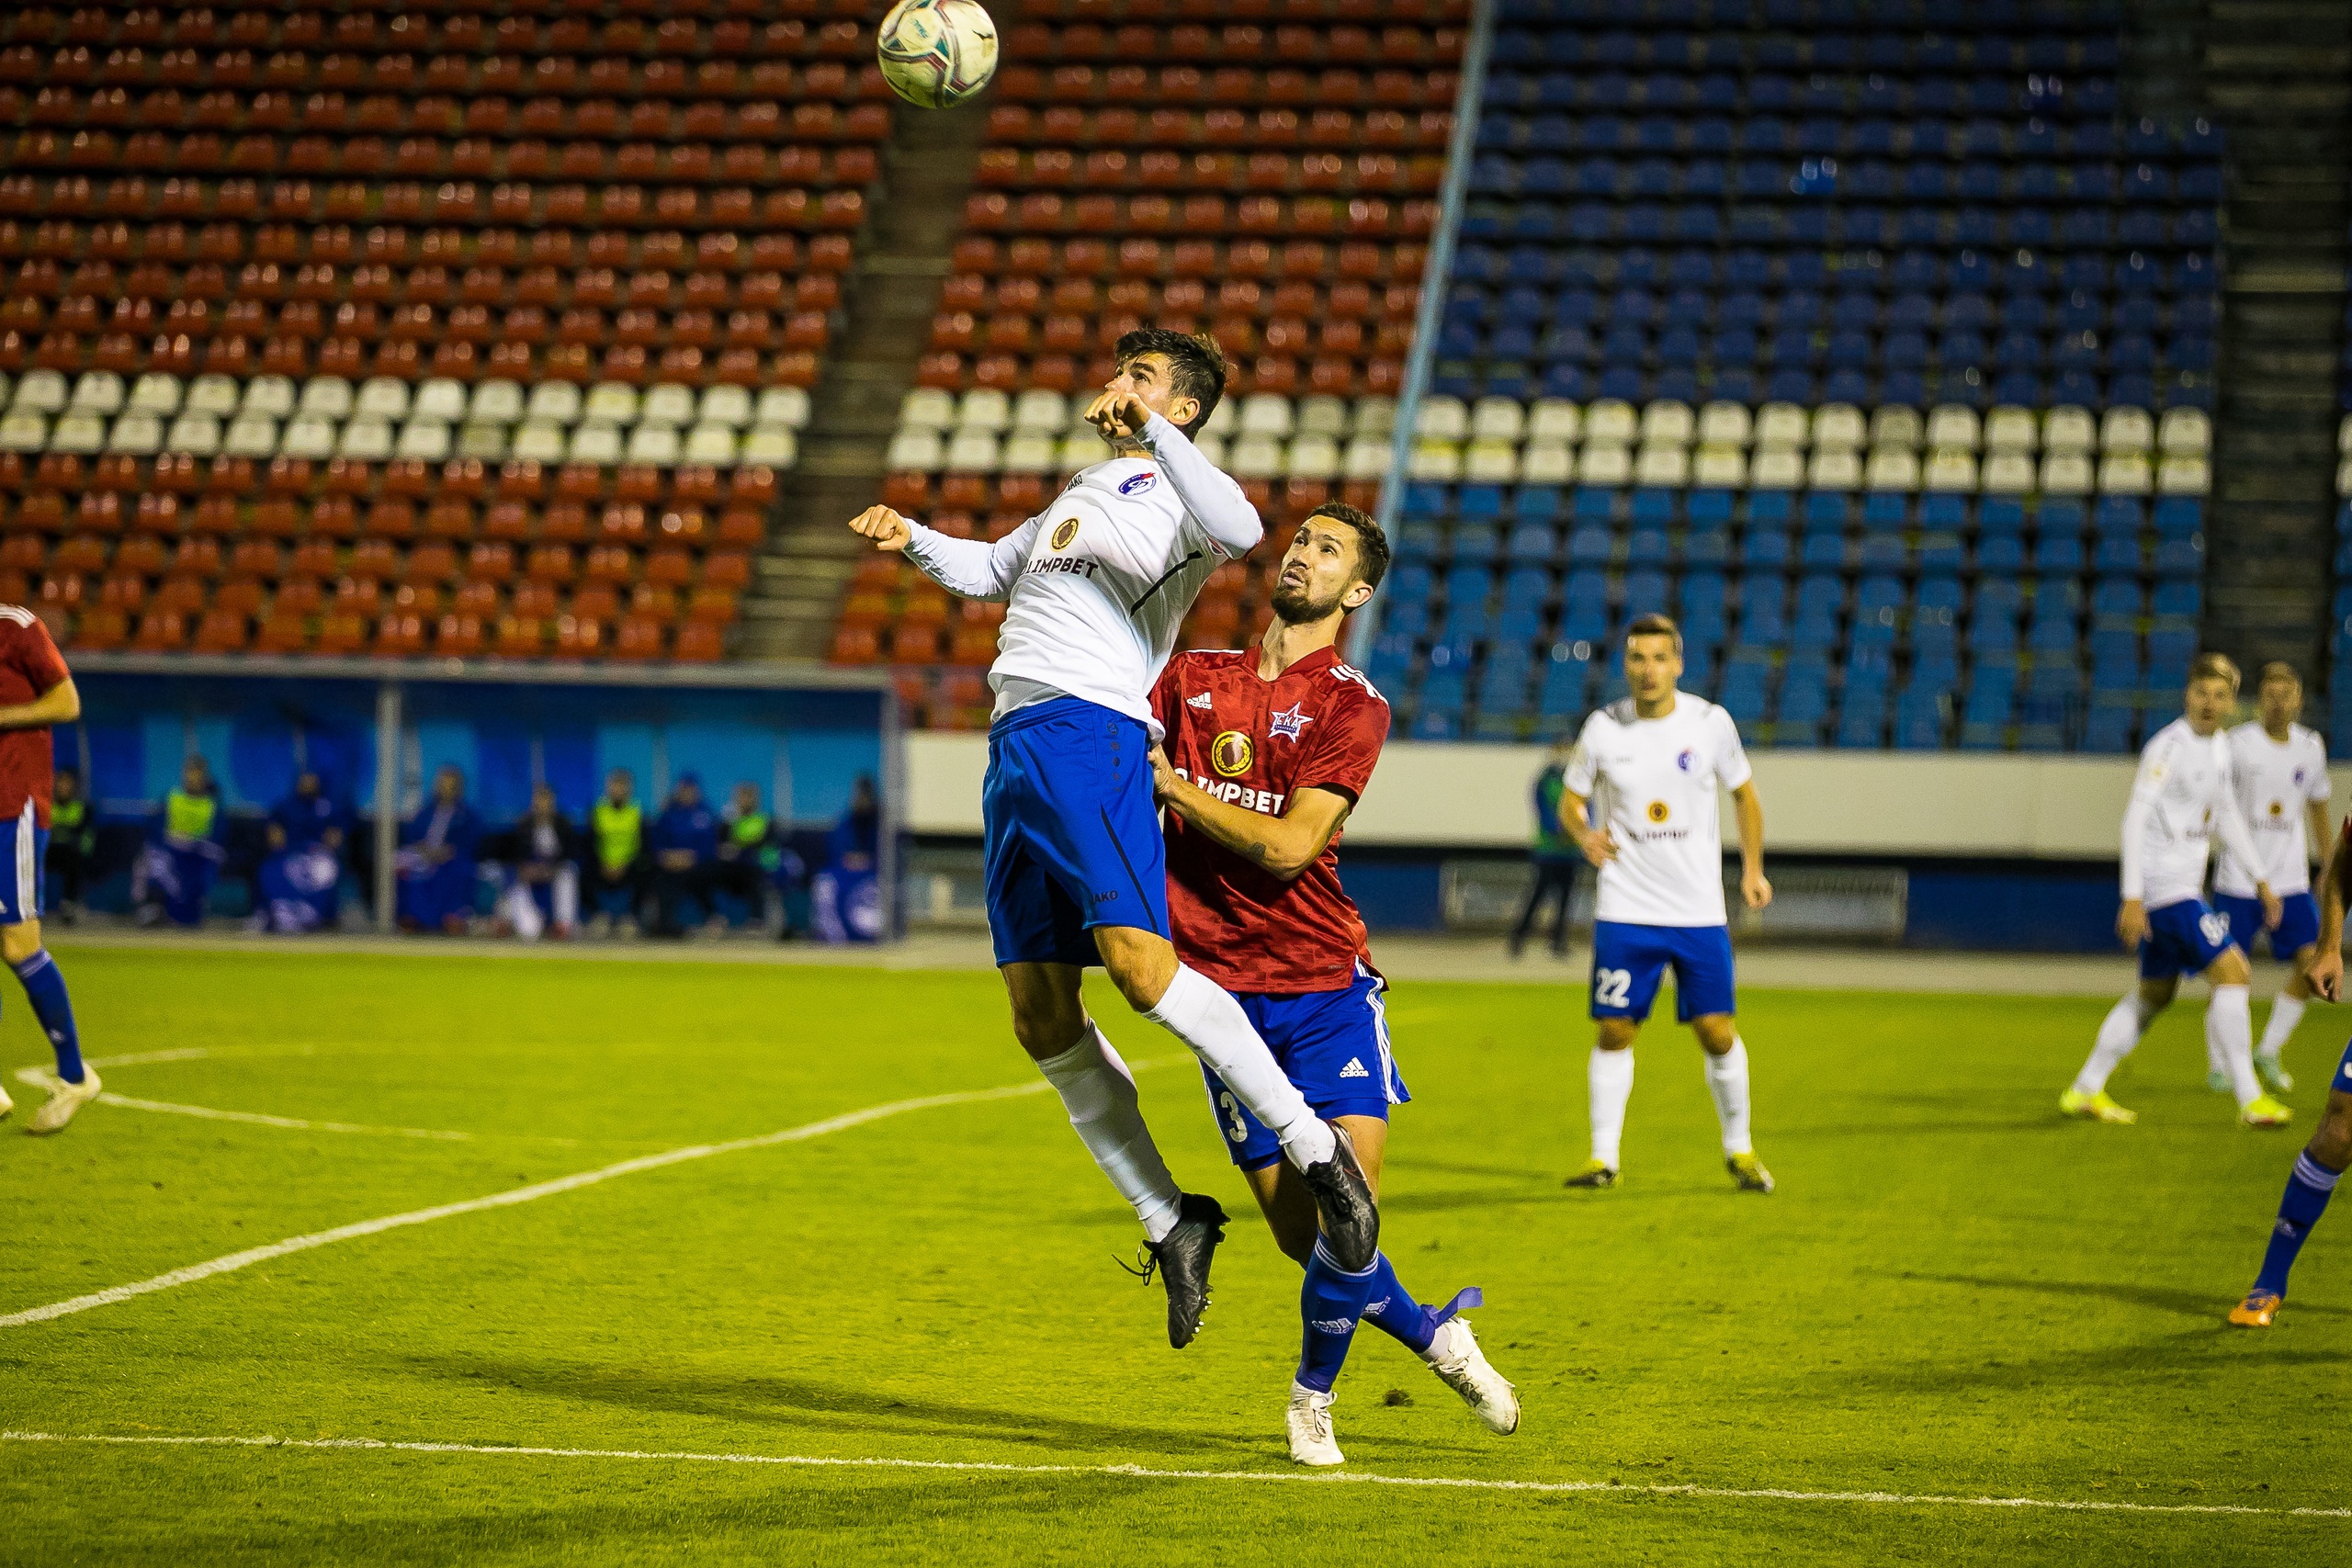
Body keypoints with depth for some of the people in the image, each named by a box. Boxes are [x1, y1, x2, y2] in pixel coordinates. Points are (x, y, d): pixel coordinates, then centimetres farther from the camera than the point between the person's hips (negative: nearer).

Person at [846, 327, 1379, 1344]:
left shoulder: (1171, 496, 0)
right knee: (1040, 1014, 1)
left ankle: (1317, 1150, -16)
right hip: (1015, 749, 8)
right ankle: (1169, 1224, 6)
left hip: (1090, 735, -8)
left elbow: (1236, 531, -25)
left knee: (1138, 964, -25)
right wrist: (913, 541, 24)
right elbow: (993, 571, 41)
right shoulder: (1089, 491, 27)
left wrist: (1151, 426, -25)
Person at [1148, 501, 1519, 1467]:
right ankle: (1430, 1334, 27)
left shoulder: (1353, 706, -3)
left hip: (1325, 982, -2)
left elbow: (1286, 845, -13)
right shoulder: (1193, 679, 10)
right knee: (1299, 1229, 0)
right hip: (1223, 984, 2)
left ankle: (1313, 1393, 9)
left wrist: (1172, 784, -15)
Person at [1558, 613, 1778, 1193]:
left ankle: (1739, 1150, 17)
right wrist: (1583, 834, -12)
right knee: (1614, 1032, -1)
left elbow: (1745, 793, 12)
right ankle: (1604, 1156, 10)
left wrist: (1752, 869, 5)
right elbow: (1570, 800, 9)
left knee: (1718, 1032, -2)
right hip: (1624, 910, 0)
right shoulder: (1604, 728, -2)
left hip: (1700, 911, 0)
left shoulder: (1710, 723, -2)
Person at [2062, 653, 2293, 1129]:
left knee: (2155, 993, 15)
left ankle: (2085, 1090, 23)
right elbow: (2135, 819, -19)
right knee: (2232, 973, -13)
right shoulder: (2169, 746, -16)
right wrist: (2132, 897, -23)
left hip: (2184, 887, 10)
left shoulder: (2219, 746, 11)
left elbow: (2227, 816, 24)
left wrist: (2261, 879, 25)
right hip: (2165, 887, -10)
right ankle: (2250, 1100, -10)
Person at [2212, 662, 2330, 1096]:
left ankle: (2268, 1052, 10)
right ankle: (2218, 1067, 13)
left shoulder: (2311, 747, 6)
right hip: (2238, 878, -4)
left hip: (2291, 880, 4)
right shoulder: (2238, 744, -7)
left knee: (2311, 963, -8)